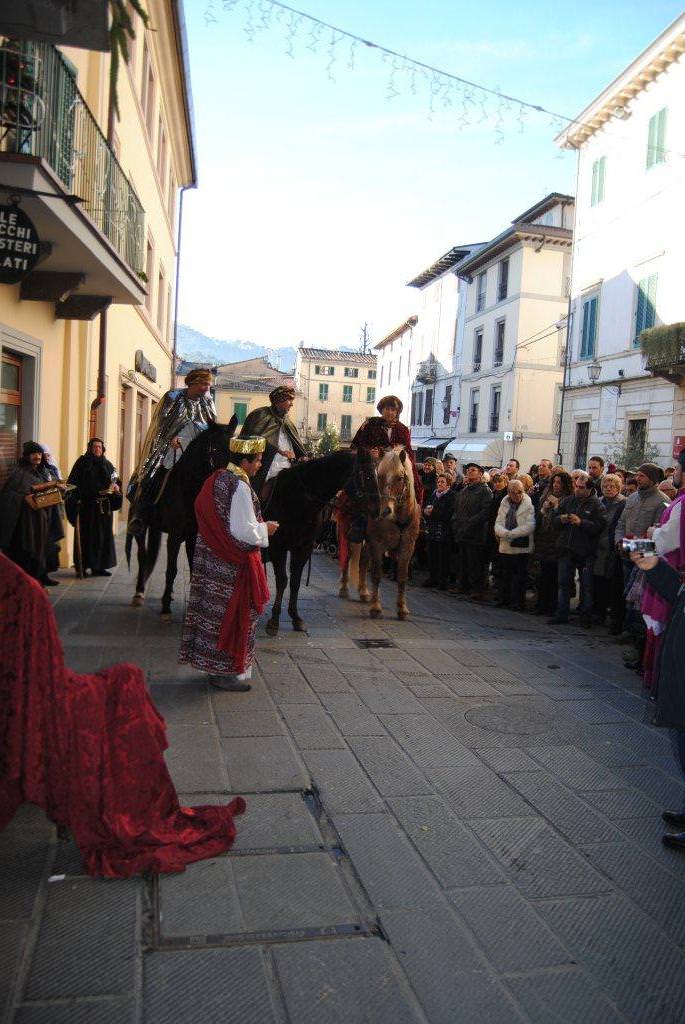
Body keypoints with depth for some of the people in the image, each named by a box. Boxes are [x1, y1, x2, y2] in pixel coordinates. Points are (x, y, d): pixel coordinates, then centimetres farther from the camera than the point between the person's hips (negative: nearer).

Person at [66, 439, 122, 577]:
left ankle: (99, 566, 13)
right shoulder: (82, 462, 0)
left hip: (104, 506, 4)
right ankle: (82, 566, 2)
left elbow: (115, 481, 14)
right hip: (87, 505, -4)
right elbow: (73, 482, -6)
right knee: (86, 536, -4)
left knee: (103, 536, 6)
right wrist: (77, 499, -18)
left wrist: (116, 487, -9)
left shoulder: (107, 464, 13)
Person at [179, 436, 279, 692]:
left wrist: (258, 526, 17)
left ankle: (213, 663, 29)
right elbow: (244, 531, -23)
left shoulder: (216, 479, 9)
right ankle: (226, 672, 12)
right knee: (232, 614, 2)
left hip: (210, 559, 9)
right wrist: (266, 529, -6)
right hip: (232, 565, -9)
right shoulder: (240, 486, -19)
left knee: (213, 611, 16)